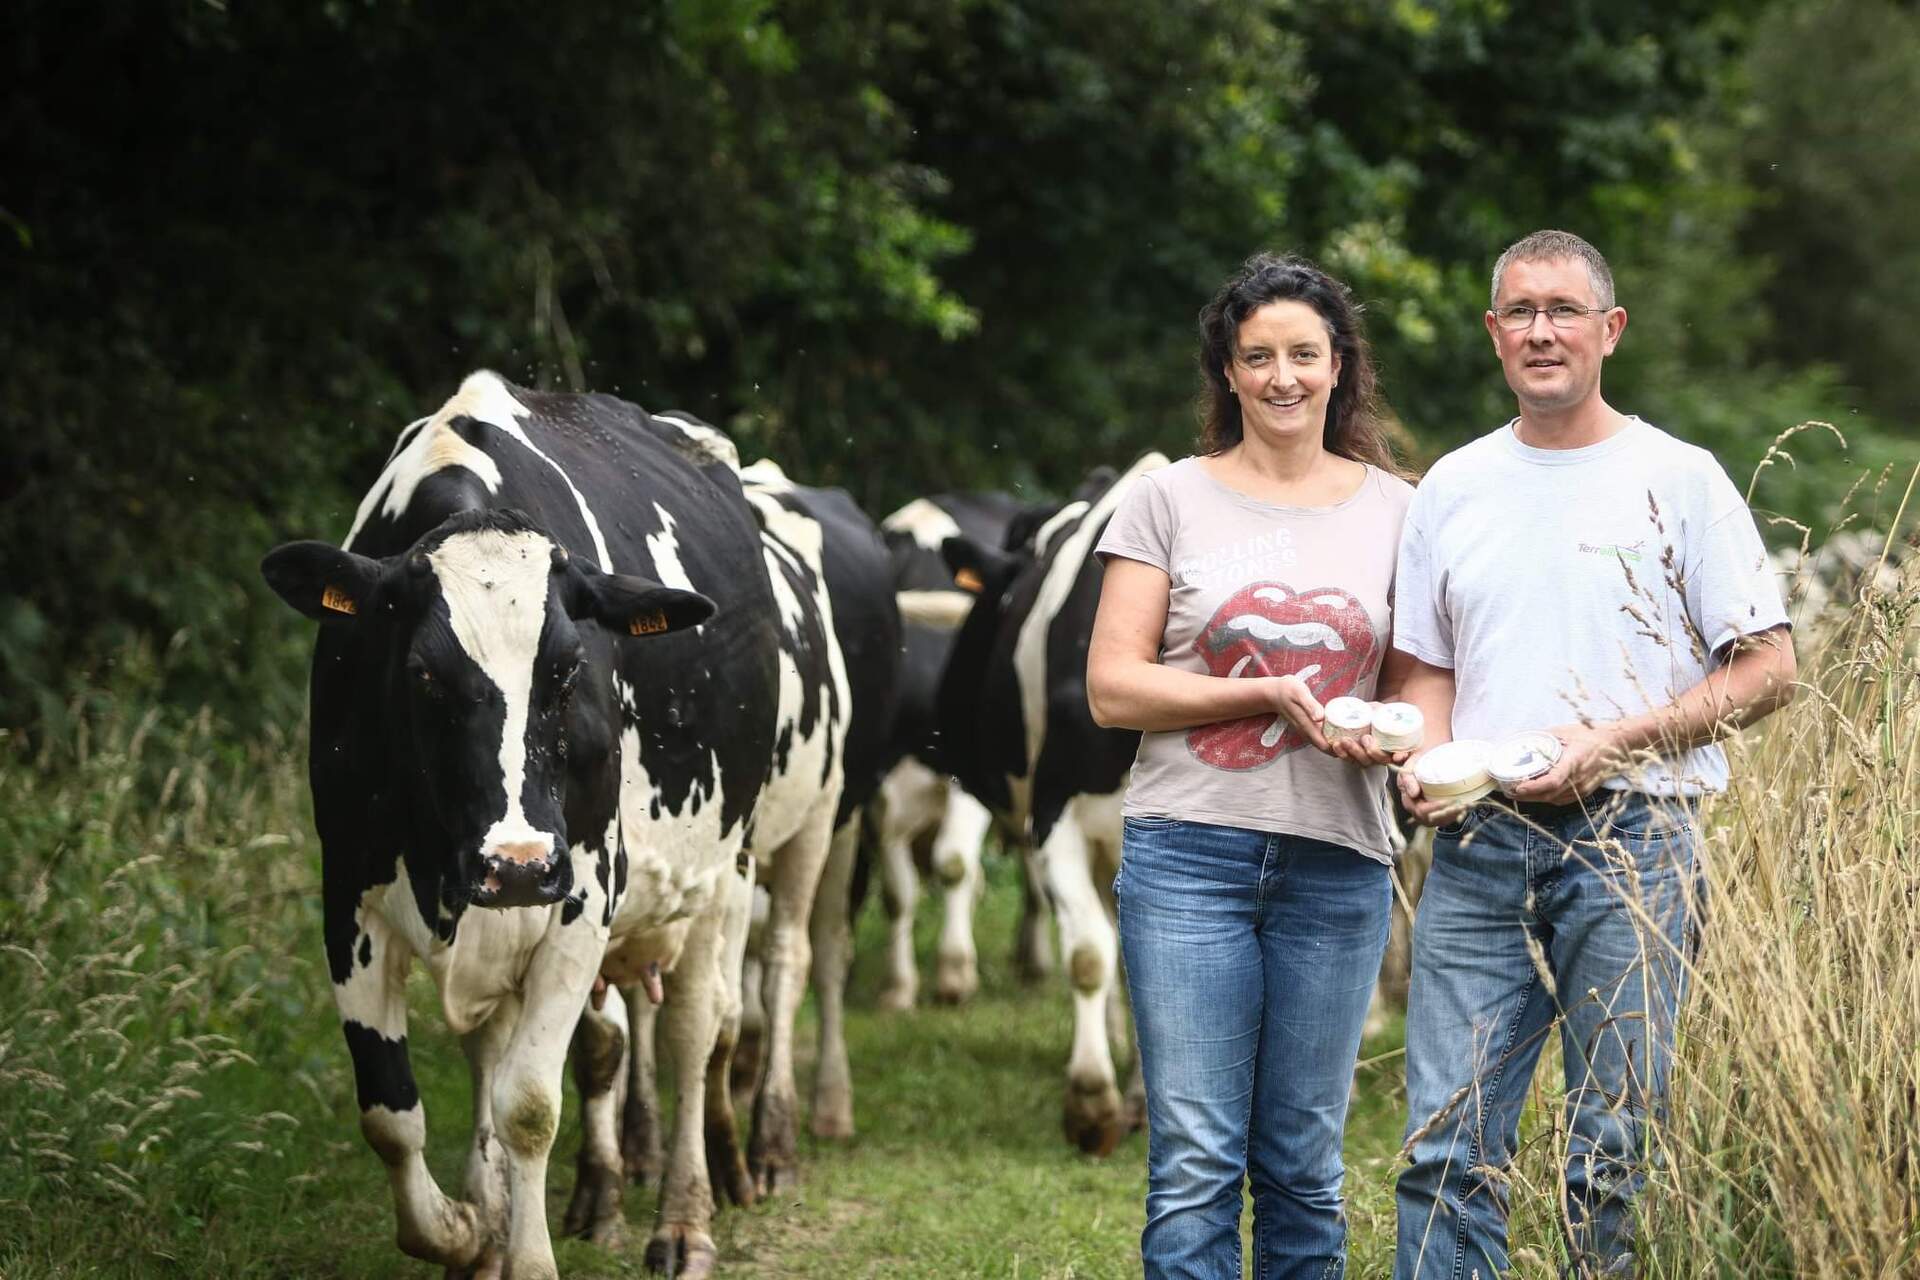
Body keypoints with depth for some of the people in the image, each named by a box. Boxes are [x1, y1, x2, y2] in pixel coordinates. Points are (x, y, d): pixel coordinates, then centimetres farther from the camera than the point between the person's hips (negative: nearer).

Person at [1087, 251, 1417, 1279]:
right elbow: (1112, 688, -1)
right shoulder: (1170, 501, 4)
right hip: (1189, 855, -2)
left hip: (1337, 865, 2)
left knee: (1304, 1168, 8)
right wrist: (1267, 695, -12)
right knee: (1194, 1162, -6)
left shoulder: (1392, 510, 10)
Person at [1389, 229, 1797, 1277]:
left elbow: (1767, 669, -1)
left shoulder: (1678, 479, 2)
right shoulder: (1453, 488, 15)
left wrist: (1615, 741, -12)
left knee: (1617, 1146, -2)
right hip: (1479, 844, 3)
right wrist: (1424, 759, 0)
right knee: (1447, 1142, -3)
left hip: (1630, 837, -3)